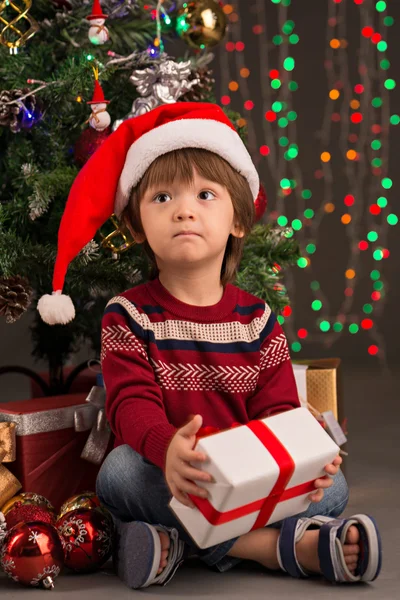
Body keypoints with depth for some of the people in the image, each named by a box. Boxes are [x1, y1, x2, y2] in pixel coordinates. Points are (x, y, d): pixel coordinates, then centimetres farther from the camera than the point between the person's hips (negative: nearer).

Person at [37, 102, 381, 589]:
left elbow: (276, 409, 2)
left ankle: (178, 543, -25)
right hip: (167, 476, -2)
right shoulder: (129, 316, -1)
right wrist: (167, 446, -41)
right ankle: (280, 543, -29)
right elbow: (132, 403, -16)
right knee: (120, 471, -33)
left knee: (330, 487, -17)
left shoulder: (258, 320, 7)